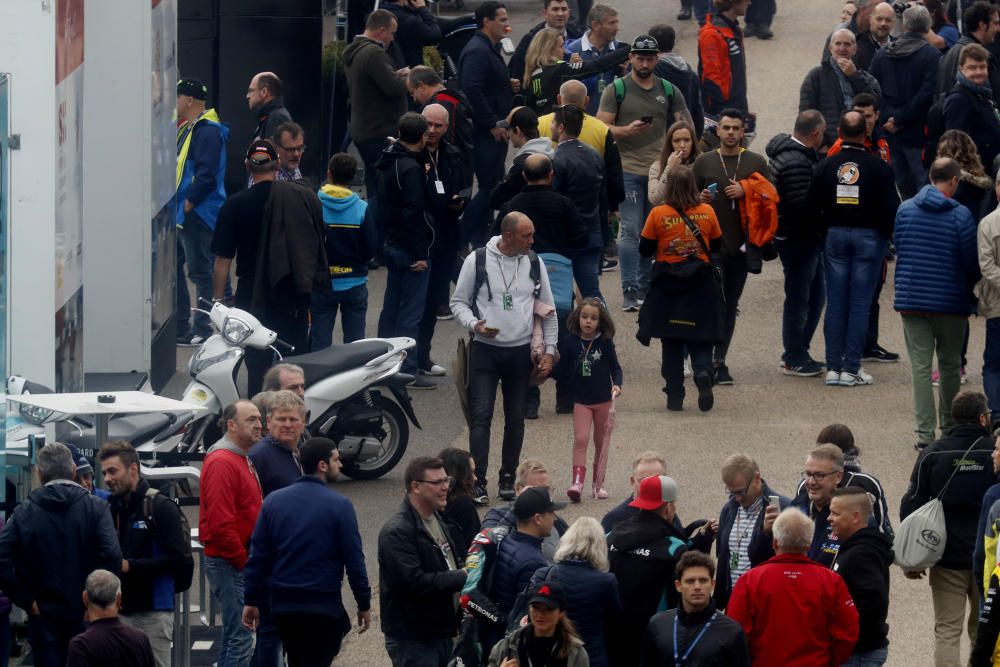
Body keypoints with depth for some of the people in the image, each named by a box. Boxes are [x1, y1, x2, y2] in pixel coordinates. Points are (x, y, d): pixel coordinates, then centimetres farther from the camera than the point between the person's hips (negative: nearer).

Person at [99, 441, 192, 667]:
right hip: (121, 611, 6)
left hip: (153, 612, -6)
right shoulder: (113, 508, 13)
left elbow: (180, 559, -15)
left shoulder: (160, 507, -7)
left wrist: (130, 566, -17)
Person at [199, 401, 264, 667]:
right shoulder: (222, 463, -15)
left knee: (233, 634, 15)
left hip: (242, 563, 11)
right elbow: (220, 523, -22)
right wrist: (243, 560, -16)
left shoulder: (243, 460, 18)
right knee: (240, 636, -12)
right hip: (230, 563, -11)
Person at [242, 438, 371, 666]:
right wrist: (364, 605, 0)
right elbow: (354, 560, -9)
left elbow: (258, 556, 2)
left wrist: (251, 601, 8)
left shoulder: (273, 501, 2)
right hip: (323, 605, -5)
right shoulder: (339, 505, -10)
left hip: (282, 605, 5)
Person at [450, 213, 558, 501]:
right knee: (481, 416, -10)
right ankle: (478, 481, -11)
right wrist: (473, 324, -17)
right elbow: (458, 301, 3)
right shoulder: (477, 260, -4)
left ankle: (508, 478, 17)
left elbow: (548, 309, 12)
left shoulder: (534, 263, 5)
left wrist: (549, 350, 6)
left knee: (516, 419, 7)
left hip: (521, 352, 3)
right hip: (485, 350, -3)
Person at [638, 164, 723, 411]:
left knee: (671, 344, 9)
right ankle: (704, 372, -21)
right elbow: (717, 244, 8)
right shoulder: (707, 212, -4)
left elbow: (645, 249, -4)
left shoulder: (658, 215, -10)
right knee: (700, 340, 8)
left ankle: (675, 395, 6)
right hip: (700, 283, 1)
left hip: (668, 283, -1)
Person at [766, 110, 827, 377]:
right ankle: (794, 358, 11)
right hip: (798, 239, -10)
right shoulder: (797, 162, -24)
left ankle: (798, 353, 26)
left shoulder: (798, 154, 10)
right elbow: (801, 207, -27)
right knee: (798, 298, 1)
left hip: (807, 239, 10)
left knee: (815, 295, 18)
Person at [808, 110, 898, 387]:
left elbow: (812, 206, 1)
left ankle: (833, 367, 6)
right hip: (869, 237, -3)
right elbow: (891, 208, -8)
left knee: (835, 302, 7)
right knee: (860, 303, 0)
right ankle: (851, 368, -1)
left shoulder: (826, 166, 0)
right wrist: (888, 236, 7)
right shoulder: (878, 167, -8)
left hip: (835, 236, 3)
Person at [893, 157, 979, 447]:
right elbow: (971, 261, -7)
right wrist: (969, 291, 13)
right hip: (951, 301, -2)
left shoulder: (905, 210, 0)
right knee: (950, 365, 15)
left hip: (911, 300, 2)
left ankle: (925, 432, -4)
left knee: (920, 366, 2)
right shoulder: (960, 215, -11)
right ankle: (950, 427, 26)